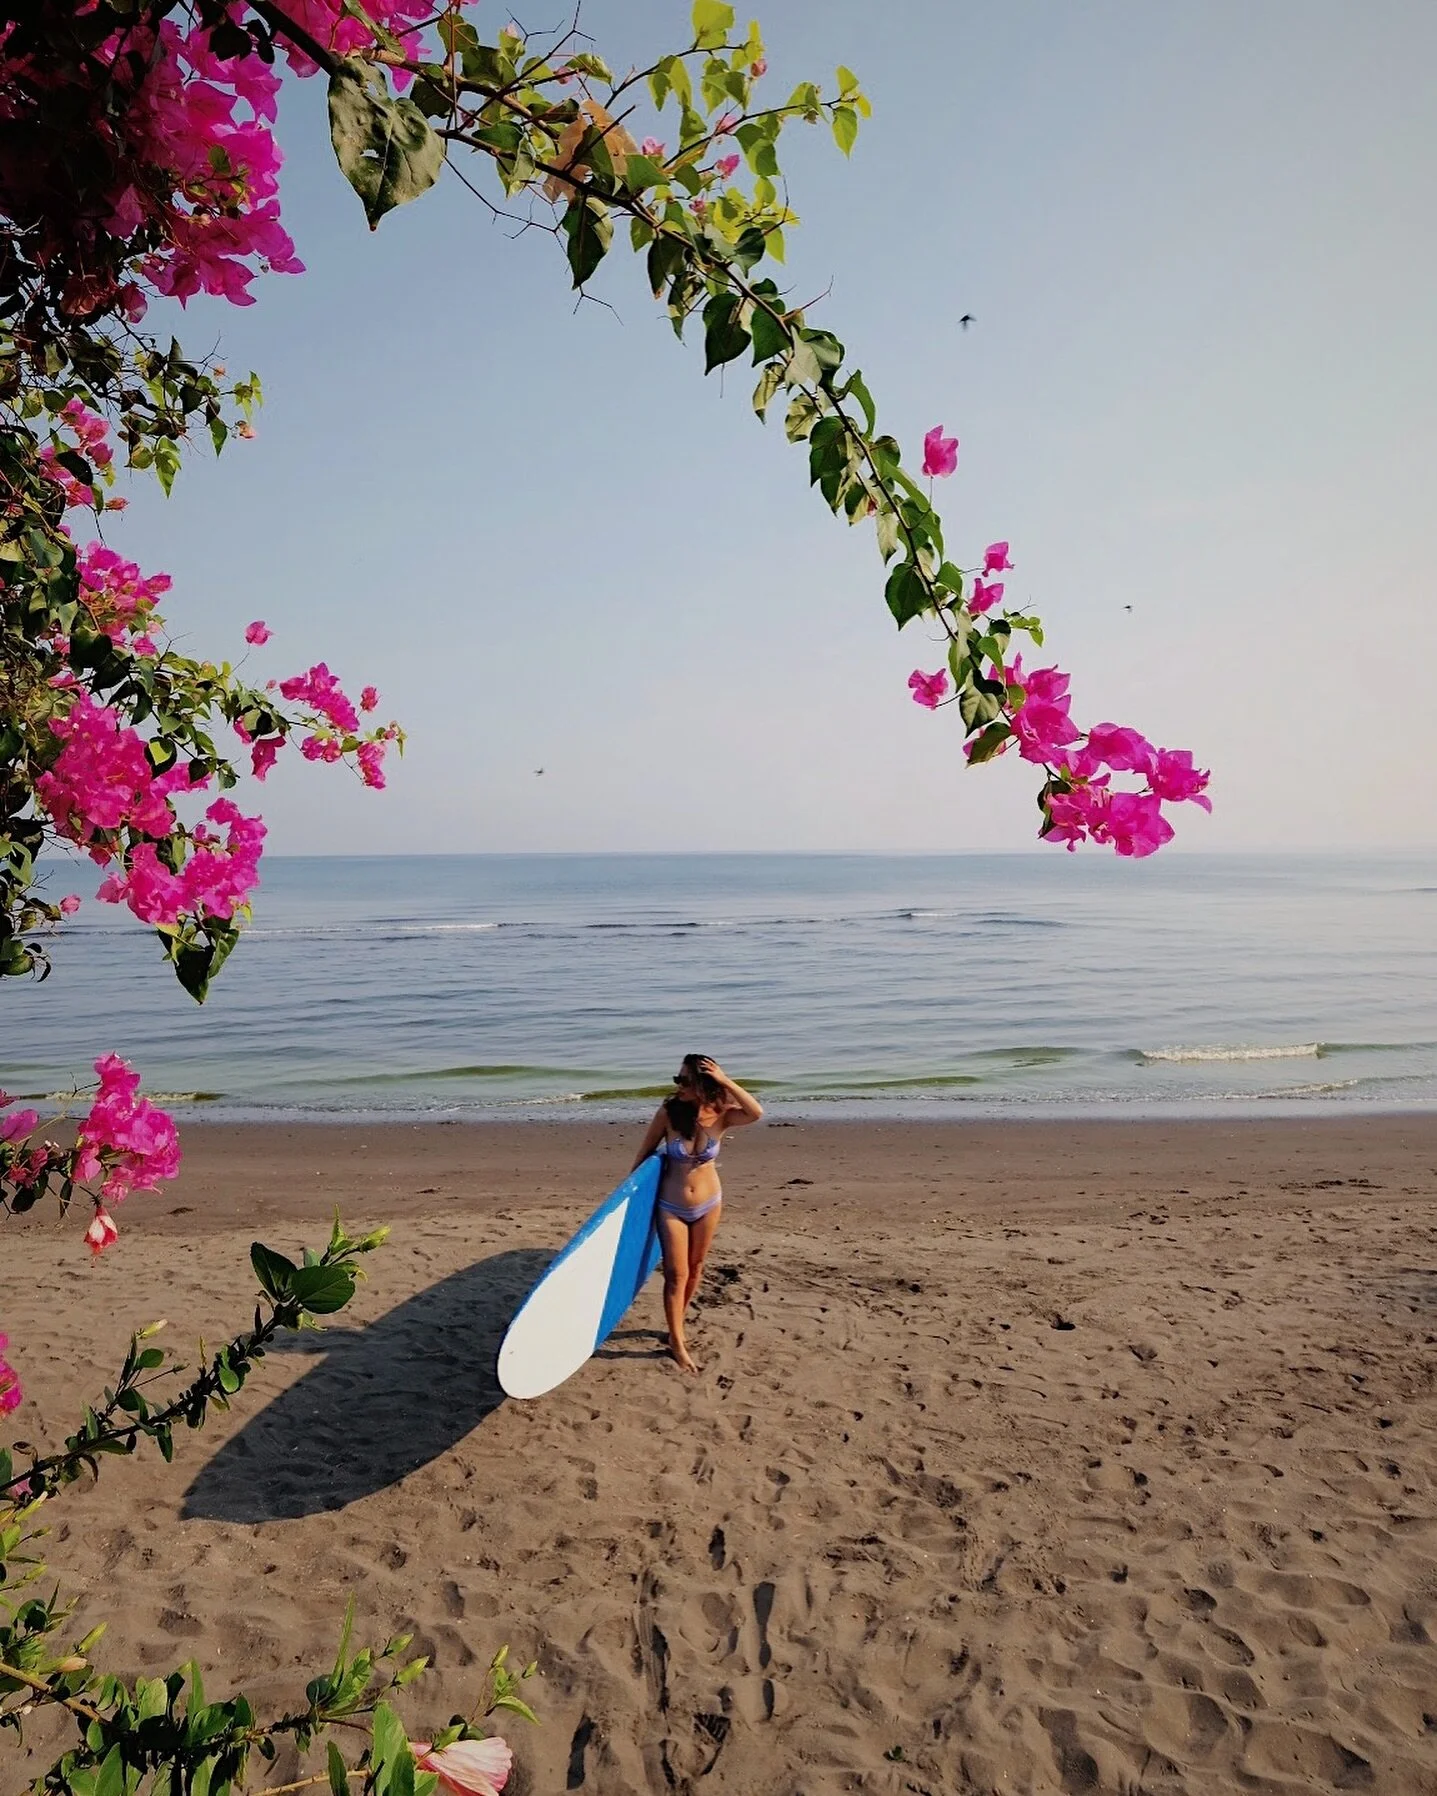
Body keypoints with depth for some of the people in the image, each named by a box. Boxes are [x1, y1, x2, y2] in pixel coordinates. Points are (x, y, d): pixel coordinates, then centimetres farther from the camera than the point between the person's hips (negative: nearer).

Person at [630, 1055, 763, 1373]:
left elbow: (757, 1113, -36)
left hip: (708, 1204, 2)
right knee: (676, 1274, 1)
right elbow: (645, 1152, -6)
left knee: (695, 1269, 17)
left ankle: (677, 1326, 38)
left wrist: (725, 1082, -39)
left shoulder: (721, 1116, -17)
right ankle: (677, 1342, 16)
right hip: (671, 1207, -2)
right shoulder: (668, 1113, -19)